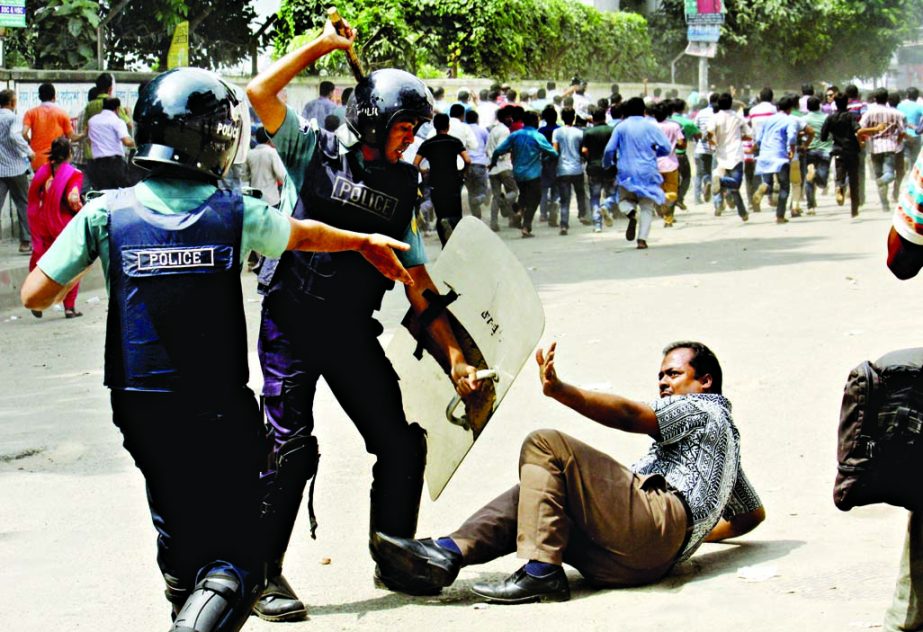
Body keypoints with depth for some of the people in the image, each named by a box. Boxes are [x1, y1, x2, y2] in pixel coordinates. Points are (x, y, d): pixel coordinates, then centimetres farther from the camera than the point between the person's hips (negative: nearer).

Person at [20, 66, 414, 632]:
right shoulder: (235, 215, -6)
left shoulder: (107, 213, -5)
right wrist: (365, 242, 35)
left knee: (179, 536, 23)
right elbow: (310, 236, 15)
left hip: (141, 410, 3)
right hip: (220, 414, -2)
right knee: (237, 557, 1)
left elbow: (35, 296, -2)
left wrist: (78, 274, 18)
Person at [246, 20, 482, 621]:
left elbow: (418, 281, 10)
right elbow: (260, 93, -14)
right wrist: (323, 44, -7)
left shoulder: (403, 187, 10)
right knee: (291, 448, -10)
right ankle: (265, 574, 3)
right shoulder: (315, 152, -1)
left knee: (401, 445, 3)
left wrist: (455, 354, 4)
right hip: (292, 325, -5)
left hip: (354, 331, 5)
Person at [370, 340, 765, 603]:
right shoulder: (725, 437, 40)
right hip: (647, 560, 9)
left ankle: (541, 570, -25)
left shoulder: (703, 409, 10)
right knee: (531, 495, 10)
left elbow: (630, 417, -10)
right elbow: (754, 513, 44)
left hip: (659, 518, -9)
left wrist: (560, 391, -21)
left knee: (545, 445, -12)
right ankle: (448, 554, -15)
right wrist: (697, 534, 43)